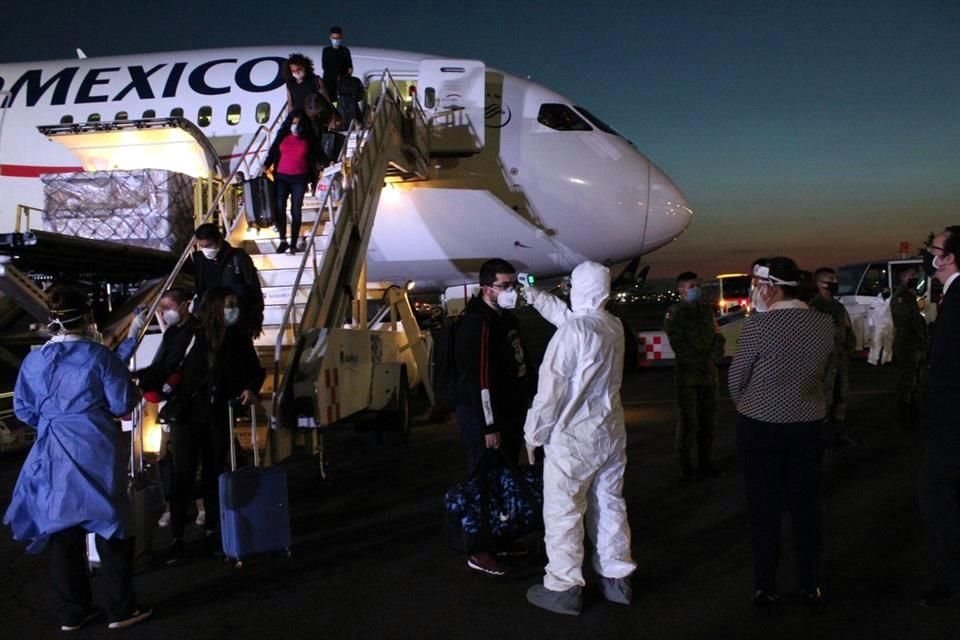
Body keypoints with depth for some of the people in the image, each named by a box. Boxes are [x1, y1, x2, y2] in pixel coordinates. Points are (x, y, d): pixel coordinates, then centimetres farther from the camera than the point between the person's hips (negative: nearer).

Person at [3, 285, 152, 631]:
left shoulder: (33, 360, 0)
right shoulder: (98, 355, -13)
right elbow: (123, 403, -9)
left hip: (53, 457, 4)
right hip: (96, 453, -4)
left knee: (63, 532, 13)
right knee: (111, 529, 7)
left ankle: (72, 612, 23)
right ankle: (121, 609, 14)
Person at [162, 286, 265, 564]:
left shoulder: (238, 337, -1)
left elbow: (255, 369, 8)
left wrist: (251, 388, -10)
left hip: (218, 417, 3)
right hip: (187, 415, -2)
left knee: (214, 475, 12)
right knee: (183, 476, -1)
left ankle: (212, 531, 24)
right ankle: (177, 538, 8)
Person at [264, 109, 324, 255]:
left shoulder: (309, 139, 6)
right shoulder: (282, 136, 8)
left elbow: (318, 155, 6)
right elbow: (273, 153, 9)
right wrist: (265, 166, -2)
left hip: (299, 179, -1)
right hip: (281, 177, 1)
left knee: (296, 210, 0)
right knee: (279, 208, -9)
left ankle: (293, 244, 6)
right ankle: (283, 241, 5)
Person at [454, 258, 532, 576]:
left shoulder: (507, 318, 11)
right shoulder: (476, 324, -21)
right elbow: (479, 379, -25)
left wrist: (521, 411, 18)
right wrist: (488, 426, -24)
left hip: (508, 414, 10)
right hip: (483, 418, -10)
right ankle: (480, 551, 8)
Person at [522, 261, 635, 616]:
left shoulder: (572, 331, -19)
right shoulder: (614, 327, 3)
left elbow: (551, 386, -17)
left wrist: (534, 433, -6)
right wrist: (536, 297, 31)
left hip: (572, 437, -7)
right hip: (611, 433, 7)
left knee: (563, 513, 4)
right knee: (610, 506, 16)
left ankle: (564, 589, 12)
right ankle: (617, 579, 27)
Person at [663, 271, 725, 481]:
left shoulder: (707, 309, 12)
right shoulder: (675, 313, -2)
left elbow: (718, 337, 8)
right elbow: (679, 346, -9)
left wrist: (713, 358, -9)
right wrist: (702, 362, -10)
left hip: (709, 374, 5)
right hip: (687, 375, -5)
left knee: (708, 420, 7)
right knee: (688, 422, -5)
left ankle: (704, 462, 16)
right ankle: (685, 465, 4)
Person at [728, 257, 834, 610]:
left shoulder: (757, 324, -18)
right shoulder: (825, 323, -5)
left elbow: (736, 379, -8)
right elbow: (822, 370, 7)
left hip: (761, 426, -3)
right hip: (809, 425, 4)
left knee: (764, 509, 8)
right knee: (806, 507, 13)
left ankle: (766, 587, 16)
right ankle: (810, 586, 23)